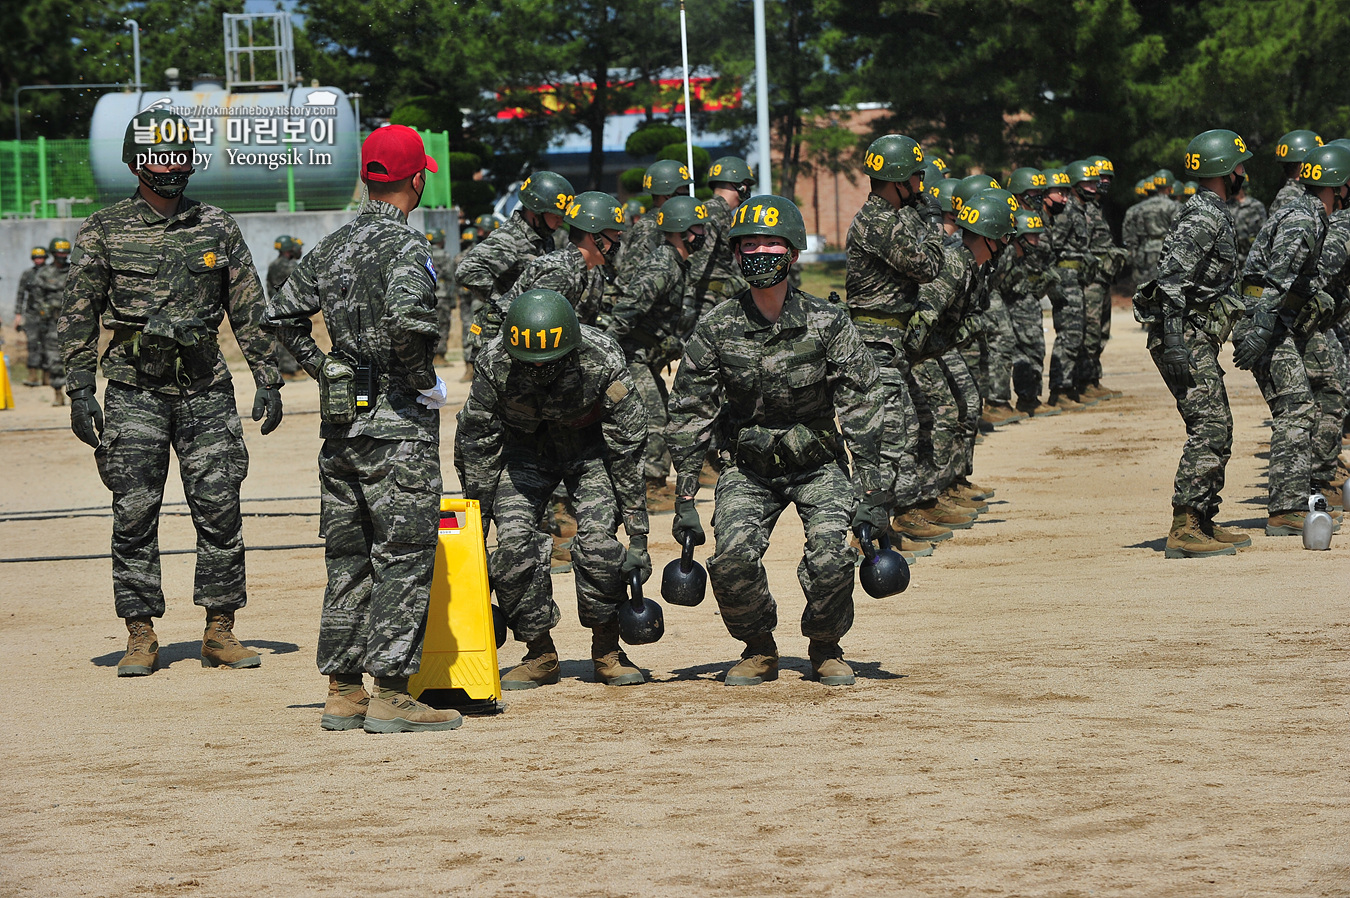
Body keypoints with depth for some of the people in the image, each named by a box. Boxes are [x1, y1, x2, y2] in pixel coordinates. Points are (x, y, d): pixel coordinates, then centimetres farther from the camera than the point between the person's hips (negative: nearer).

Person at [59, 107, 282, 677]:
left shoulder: (217, 229, 8)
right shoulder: (104, 231, 3)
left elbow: (249, 310, 11)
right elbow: (79, 316, 3)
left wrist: (268, 379, 6)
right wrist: (80, 392, -3)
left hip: (205, 389, 2)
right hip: (134, 390, -1)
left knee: (220, 510, -1)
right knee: (134, 515, -2)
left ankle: (220, 632, 7)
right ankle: (141, 636, 5)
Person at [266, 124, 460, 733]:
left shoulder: (331, 248, 10)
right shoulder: (405, 246, -13)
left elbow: (281, 315, 15)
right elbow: (407, 317, -29)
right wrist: (426, 383, -14)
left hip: (340, 418, 7)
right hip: (398, 422, -7)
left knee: (348, 561, 12)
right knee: (403, 558, -3)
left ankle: (342, 693, 15)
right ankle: (389, 694, -5)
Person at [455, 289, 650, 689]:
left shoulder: (603, 361, -31)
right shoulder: (494, 364, -28)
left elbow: (628, 449, -21)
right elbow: (477, 447, -14)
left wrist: (638, 537, -19)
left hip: (589, 443, -1)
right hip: (524, 446, 1)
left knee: (598, 538, -21)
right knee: (514, 539, -18)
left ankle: (607, 649, -1)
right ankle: (540, 653, -1)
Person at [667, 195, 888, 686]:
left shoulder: (826, 323, -12)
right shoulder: (716, 328, -9)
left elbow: (862, 406, -9)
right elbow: (690, 415, -4)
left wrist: (872, 492, -14)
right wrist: (684, 500, -7)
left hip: (817, 465, -1)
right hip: (747, 468, 1)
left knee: (830, 559, -22)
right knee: (733, 558, -22)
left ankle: (826, 649, 7)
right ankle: (758, 649, 6)